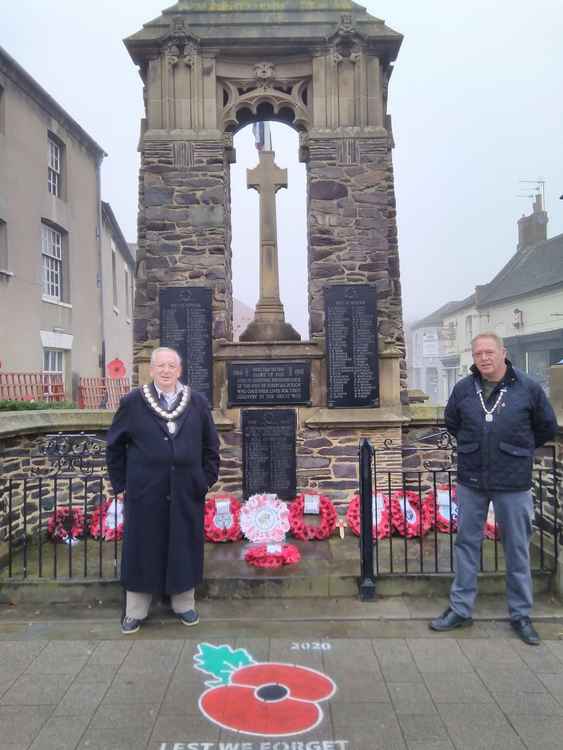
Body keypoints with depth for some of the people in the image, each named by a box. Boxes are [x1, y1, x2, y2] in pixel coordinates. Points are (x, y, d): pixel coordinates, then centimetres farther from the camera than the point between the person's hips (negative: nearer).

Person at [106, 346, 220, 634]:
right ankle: (135, 610, 27)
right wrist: (119, 484, 2)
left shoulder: (198, 402, 1)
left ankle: (183, 603, 31)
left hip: (186, 492, 1)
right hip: (144, 491, -1)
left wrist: (207, 479, 3)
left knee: (184, 547, 12)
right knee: (142, 548, 10)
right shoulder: (132, 402, -3)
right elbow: (115, 445, 4)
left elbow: (210, 445, 8)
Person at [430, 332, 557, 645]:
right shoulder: (463, 388, -1)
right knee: (466, 543, 11)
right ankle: (460, 609, 25)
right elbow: (451, 423, 17)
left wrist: (517, 449, 12)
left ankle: (520, 614, 28)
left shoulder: (527, 388, -7)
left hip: (513, 483, -2)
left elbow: (547, 428, 7)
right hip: (471, 481, 2)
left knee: (517, 549, 10)